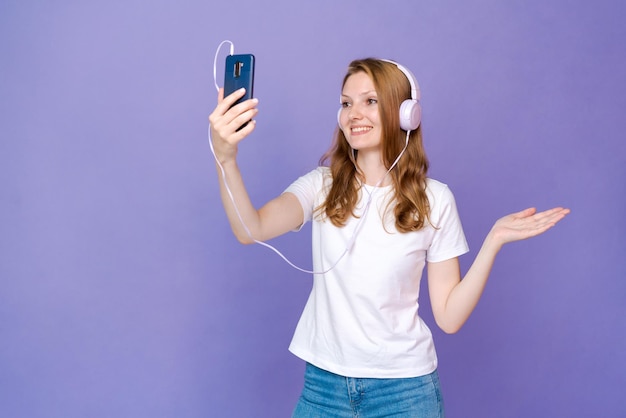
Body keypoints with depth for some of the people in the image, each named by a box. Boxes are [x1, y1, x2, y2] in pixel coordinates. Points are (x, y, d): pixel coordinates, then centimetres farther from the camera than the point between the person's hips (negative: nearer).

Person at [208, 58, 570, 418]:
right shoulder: (323, 186, -3)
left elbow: (450, 316, -6)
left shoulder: (432, 199, -5)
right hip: (323, 381, 1)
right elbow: (251, 230, -22)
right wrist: (226, 158, -37)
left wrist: (494, 240, -15)